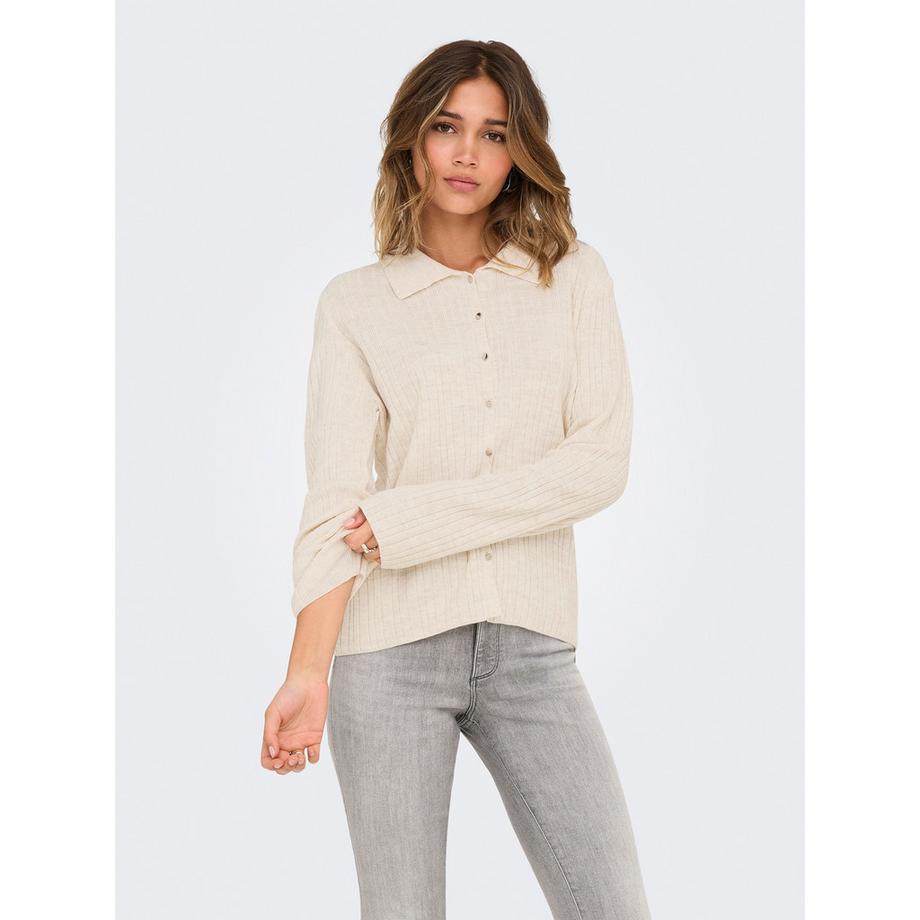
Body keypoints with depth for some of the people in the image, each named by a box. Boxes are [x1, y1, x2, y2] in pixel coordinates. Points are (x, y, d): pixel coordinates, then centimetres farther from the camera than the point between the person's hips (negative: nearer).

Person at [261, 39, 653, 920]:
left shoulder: (574, 277, 8)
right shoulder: (356, 302, 5)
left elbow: (602, 461, -4)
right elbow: (334, 499, -5)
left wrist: (409, 520, -10)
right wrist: (307, 671, -19)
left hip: (532, 645, 1)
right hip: (391, 646, -1)